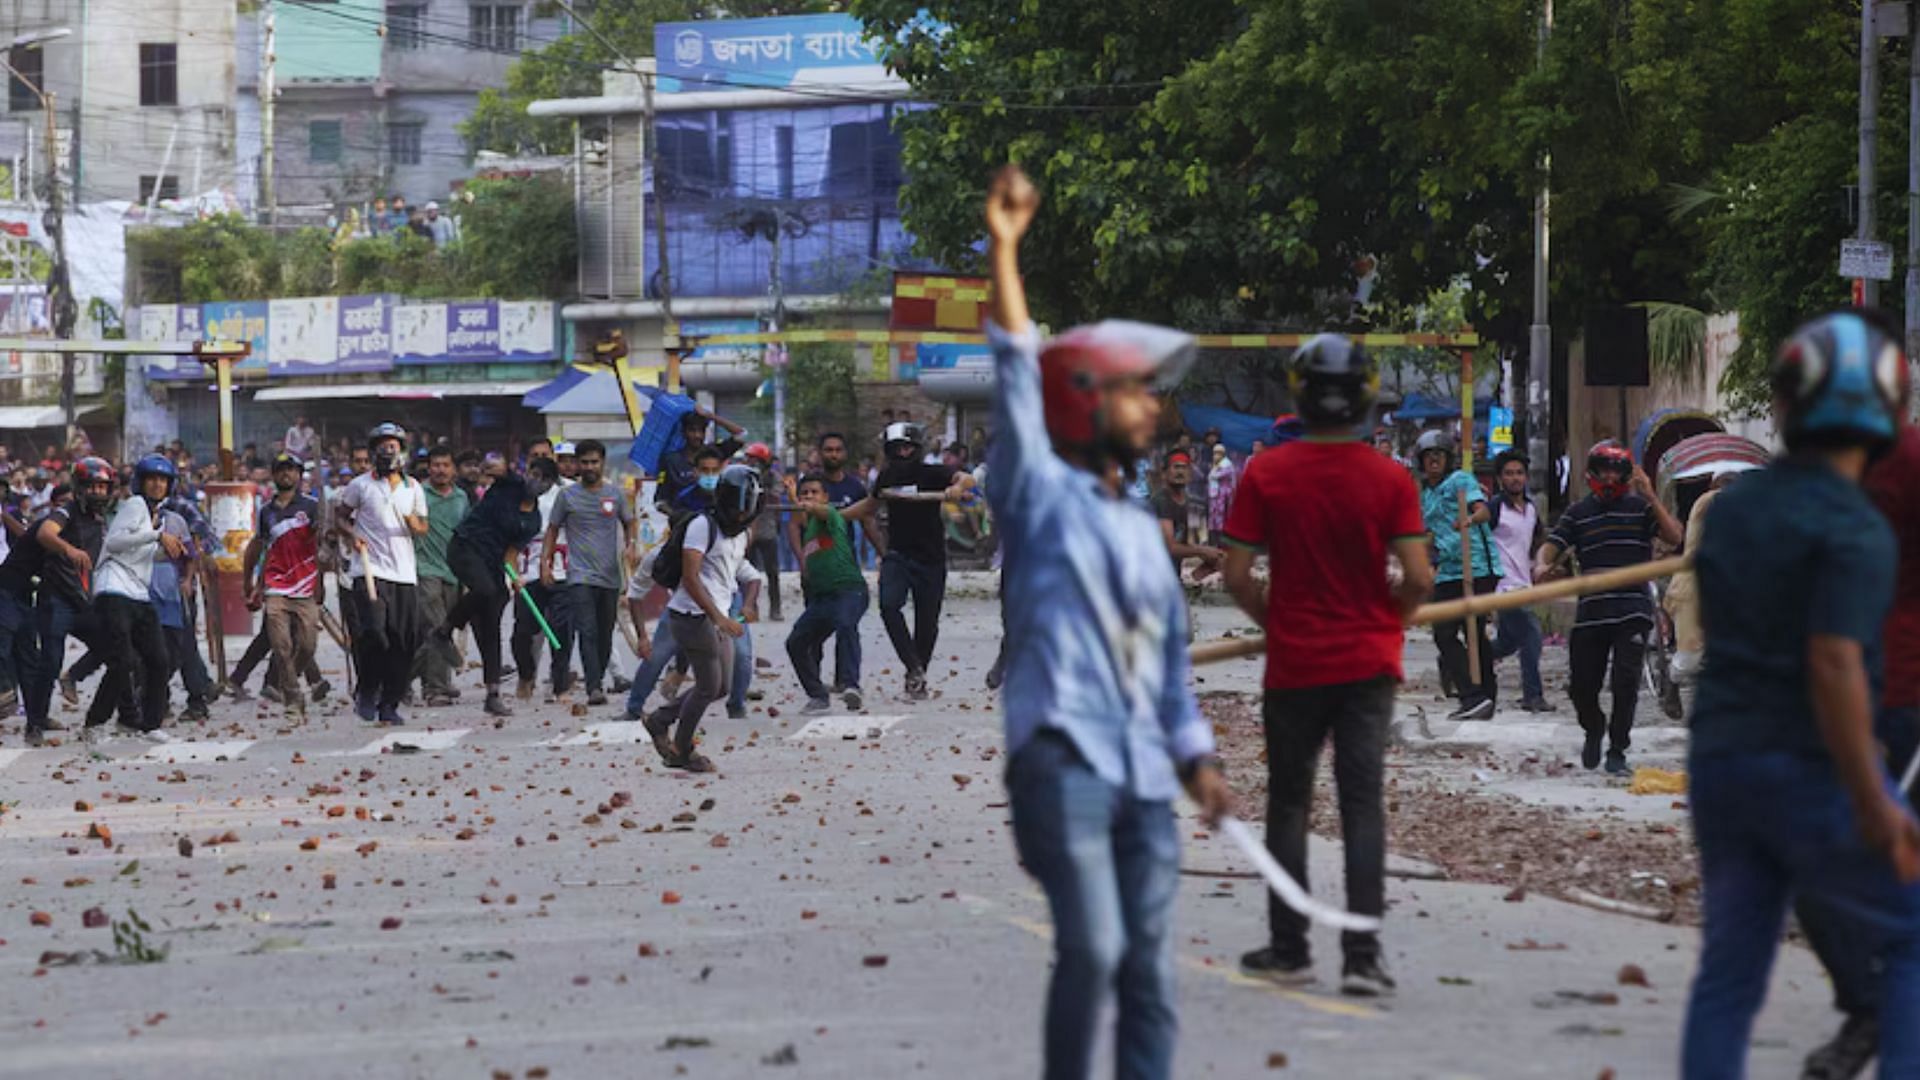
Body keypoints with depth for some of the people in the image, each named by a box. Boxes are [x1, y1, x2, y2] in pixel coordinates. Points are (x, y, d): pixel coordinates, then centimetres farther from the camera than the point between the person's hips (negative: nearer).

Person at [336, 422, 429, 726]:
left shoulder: (413, 488, 13)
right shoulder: (361, 485, 4)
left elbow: (423, 528, 17)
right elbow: (339, 515, 11)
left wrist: (413, 523, -6)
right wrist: (353, 535, -8)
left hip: (404, 573, 4)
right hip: (369, 572, -4)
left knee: (404, 643, -1)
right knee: (373, 633, -19)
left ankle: (389, 704, 9)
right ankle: (367, 694, 1)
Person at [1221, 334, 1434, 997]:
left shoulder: (1265, 474, -6)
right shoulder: (1390, 479, -6)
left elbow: (1237, 576, -8)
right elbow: (1418, 578, -10)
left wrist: (1273, 620, 10)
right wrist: (1389, 616, 10)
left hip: (1294, 663, 0)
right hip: (1368, 662, 0)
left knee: (1289, 802, 13)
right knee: (1363, 803, 1)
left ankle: (1289, 948, 18)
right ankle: (1361, 954, -6)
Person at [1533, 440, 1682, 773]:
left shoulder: (1640, 508, 6)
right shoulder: (1577, 514, 11)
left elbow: (1675, 537, -7)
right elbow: (1550, 546, 2)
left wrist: (1650, 497, -15)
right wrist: (1541, 567, -22)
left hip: (1632, 612, -2)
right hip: (1590, 614, 2)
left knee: (1626, 681, -12)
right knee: (1581, 686, 4)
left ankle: (1617, 751, 4)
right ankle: (1594, 730, 36)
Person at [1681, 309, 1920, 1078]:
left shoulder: (1732, 509, 9)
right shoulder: (1855, 531, -15)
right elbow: (1834, 666, -23)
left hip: (1719, 757, 7)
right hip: (1812, 770, -7)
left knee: (1730, 965, 9)